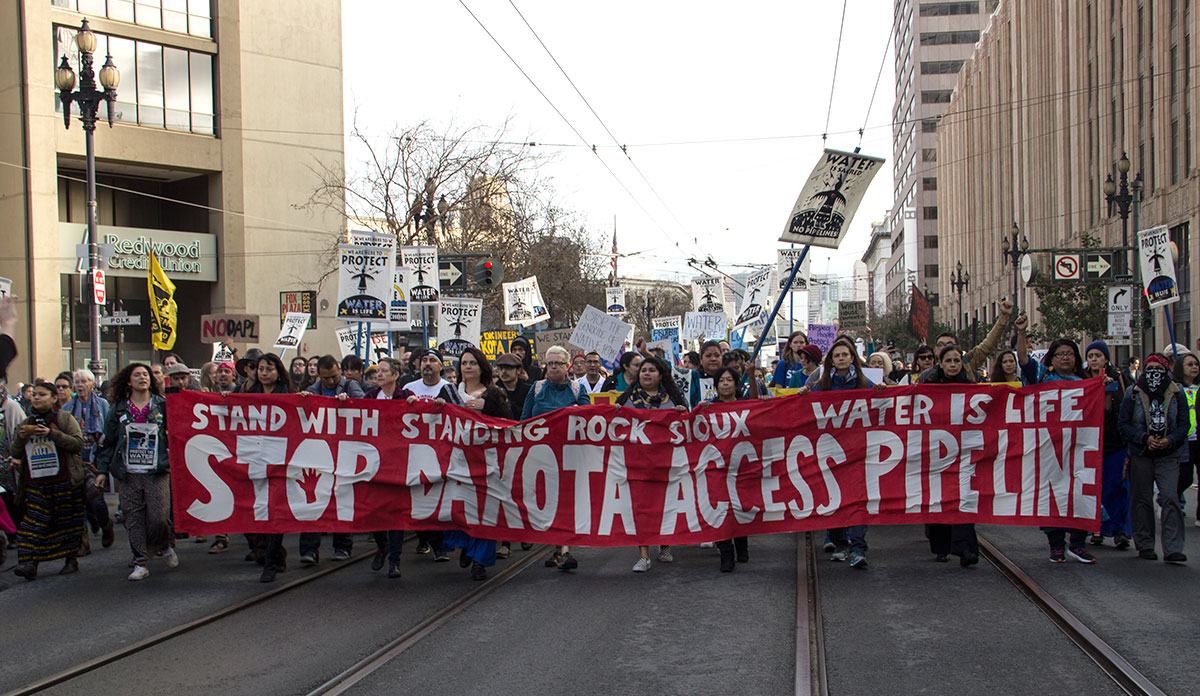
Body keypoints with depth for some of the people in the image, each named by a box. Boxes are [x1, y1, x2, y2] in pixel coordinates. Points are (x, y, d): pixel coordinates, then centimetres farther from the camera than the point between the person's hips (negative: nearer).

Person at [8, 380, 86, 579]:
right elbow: (14, 453, 15)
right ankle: (29, 563, -13)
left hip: (64, 482, -3)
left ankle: (71, 559, 17)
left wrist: (52, 434, -19)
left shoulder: (64, 418, 0)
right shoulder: (27, 423, 14)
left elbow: (78, 444, -10)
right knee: (33, 522, -7)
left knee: (67, 523, 5)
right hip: (35, 484, 3)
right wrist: (20, 437, -6)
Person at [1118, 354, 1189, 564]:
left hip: (1168, 455, 0)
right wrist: (1145, 438, -15)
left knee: (1170, 498, -12)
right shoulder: (1133, 393, 1)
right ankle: (1145, 546, 17)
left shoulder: (1176, 394, 4)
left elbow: (1184, 424, 4)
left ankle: (1173, 549, -13)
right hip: (1140, 454, 0)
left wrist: (1170, 440, -13)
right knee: (1143, 499, 6)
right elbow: (1124, 424, -1)